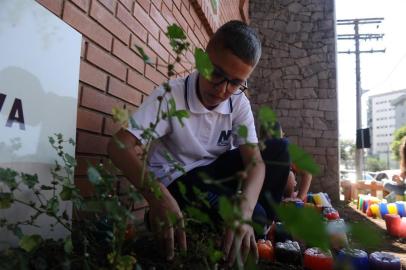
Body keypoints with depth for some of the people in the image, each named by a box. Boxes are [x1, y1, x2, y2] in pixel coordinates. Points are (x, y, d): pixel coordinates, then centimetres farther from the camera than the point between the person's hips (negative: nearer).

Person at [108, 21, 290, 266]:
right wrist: (157, 196, -49)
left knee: (277, 149, -14)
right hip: (177, 182, -5)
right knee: (252, 214, -29)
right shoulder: (171, 95, -22)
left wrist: (244, 211, -40)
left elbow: (255, 160, -19)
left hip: (215, 172, 5)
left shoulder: (239, 103, -9)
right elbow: (120, 145, -31)